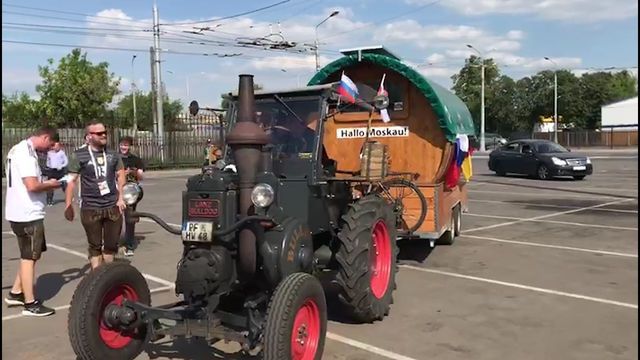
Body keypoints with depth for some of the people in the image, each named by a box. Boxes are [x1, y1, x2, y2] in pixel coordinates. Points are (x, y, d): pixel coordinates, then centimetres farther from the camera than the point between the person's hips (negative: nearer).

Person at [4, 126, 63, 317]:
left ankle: (15, 293, 27)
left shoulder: (19, 149, 13)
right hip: (28, 214, -10)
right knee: (29, 257, 0)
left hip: (22, 212, 10)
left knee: (30, 255, 21)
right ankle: (30, 304, 10)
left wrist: (45, 183, 9)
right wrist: (50, 185, -9)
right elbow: (32, 186, -27)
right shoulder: (26, 153, -19)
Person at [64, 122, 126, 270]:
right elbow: (71, 180, -3)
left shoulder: (113, 154, 8)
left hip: (113, 206, 3)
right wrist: (68, 205, -7)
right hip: (90, 208, -3)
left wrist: (120, 198, 0)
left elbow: (120, 176, 12)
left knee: (111, 244, 10)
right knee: (95, 246, 6)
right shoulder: (79, 156, -2)